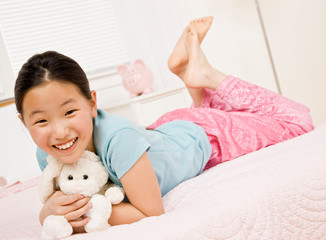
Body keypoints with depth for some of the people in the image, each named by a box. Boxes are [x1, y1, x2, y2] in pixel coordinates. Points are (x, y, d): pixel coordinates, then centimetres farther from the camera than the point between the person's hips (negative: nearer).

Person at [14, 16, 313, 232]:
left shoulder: (117, 137, -44)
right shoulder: (48, 156, -26)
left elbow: (152, 214, -37)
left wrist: (87, 209, -43)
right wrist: (48, 212, -34)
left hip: (204, 137, -6)